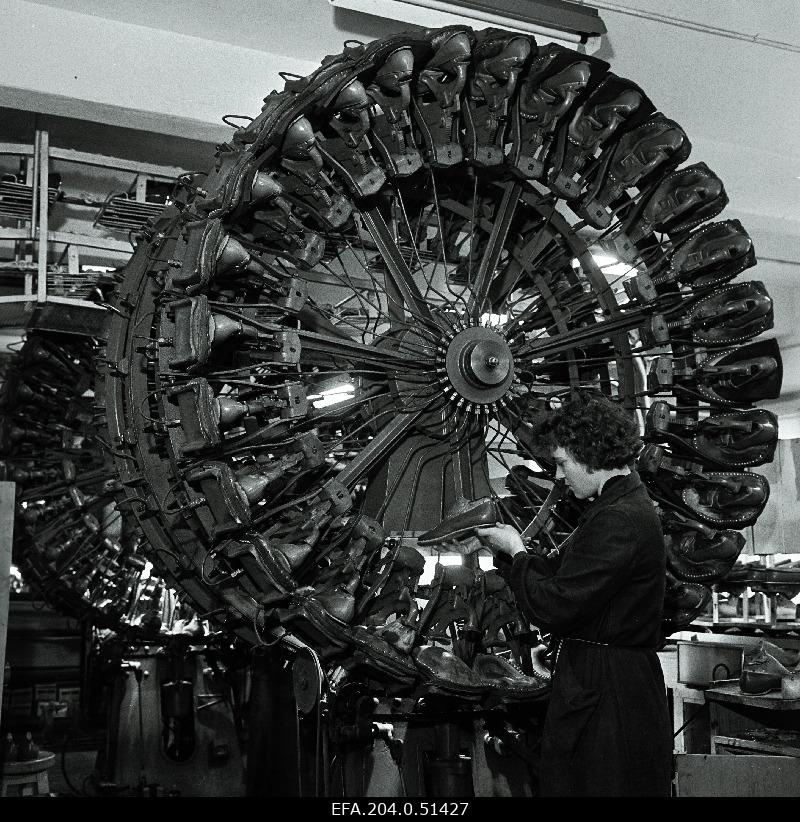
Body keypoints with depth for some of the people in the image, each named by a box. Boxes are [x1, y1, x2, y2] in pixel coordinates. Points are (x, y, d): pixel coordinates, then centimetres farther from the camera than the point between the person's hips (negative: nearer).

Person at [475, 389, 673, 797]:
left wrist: (515, 552, -7)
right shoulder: (621, 506, 13)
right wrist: (508, 545, 3)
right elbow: (560, 570, 14)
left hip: (606, 697, -10)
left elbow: (552, 607, -23)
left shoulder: (618, 521, -22)